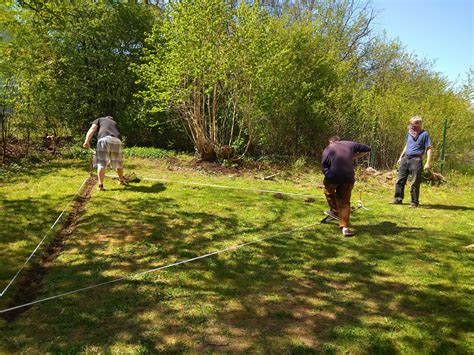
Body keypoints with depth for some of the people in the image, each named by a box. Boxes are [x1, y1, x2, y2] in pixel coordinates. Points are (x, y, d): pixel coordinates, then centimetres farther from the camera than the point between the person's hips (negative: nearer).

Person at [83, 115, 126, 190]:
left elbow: (92, 129, 8)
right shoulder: (115, 123, 38)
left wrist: (87, 141, -5)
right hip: (117, 141, 3)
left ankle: (101, 185, 0)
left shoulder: (99, 120, 28)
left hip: (104, 139, -3)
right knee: (118, 163, 20)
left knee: (101, 163, 3)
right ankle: (121, 180, 38)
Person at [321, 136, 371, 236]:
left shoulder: (327, 149, 12)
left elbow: (324, 167, 3)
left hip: (333, 177, -2)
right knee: (345, 202, 10)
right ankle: (345, 227, 4)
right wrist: (354, 156, 24)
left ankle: (335, 211, 35)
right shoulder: (350, 144, 16)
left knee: (328, 191, 32)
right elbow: (367, 149, 19)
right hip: (348, 178, 2)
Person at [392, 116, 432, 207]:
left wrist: (428, 163, -16)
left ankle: (414, 202, 9)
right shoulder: (409, 133, 13)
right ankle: (398, 199, 16)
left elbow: (429, 149, -8)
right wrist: (401, 157, 23)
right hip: (405, 158, 6)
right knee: (400, 180, 7)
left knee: (415, 183, -1)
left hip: (416, 160, -6)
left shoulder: (424, 134, -6)